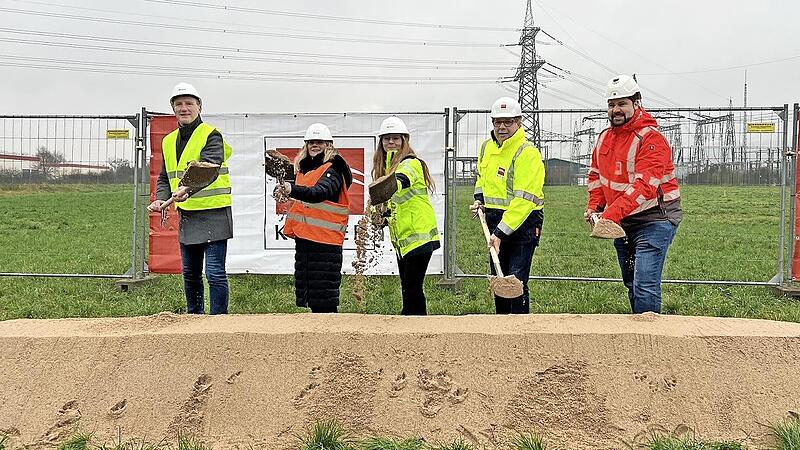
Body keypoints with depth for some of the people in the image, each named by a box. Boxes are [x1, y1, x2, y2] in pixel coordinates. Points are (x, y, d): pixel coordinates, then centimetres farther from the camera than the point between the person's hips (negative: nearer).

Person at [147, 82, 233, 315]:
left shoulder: (211, 136, -9)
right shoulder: (169, 141, 14)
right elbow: (165, 178, 20)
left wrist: (188, 189, -42)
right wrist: (161, 199, 0)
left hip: (213, 215, -7)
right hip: (187, 216, 7)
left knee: (215, 273, -7)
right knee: (190, 274, 16)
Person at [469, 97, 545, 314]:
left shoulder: (527, 153, -19)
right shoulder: (487, 147, 6)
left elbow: (523, 200, -24)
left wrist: (501, 232, -27)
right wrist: (479, 199, 8)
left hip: (523, 222, -8)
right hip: (495, 219, 8)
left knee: (517, 280, -11)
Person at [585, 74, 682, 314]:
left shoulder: (651, 139, -18)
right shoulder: (604, 137, 8)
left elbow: (643, 185, -28)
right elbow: (596, 175, 18)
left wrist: (611, 214, -37)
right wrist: (594, 207, 2)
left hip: (653, 221, -8)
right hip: (621, 223, 8)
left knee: (644, 287, -16)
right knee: (631, 285, 15)